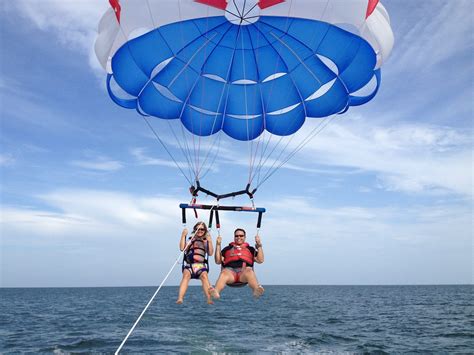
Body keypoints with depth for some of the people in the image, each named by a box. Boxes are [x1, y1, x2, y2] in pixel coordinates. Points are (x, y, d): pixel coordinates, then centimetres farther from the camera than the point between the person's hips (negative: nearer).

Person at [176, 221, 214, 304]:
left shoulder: (206, 241, 19)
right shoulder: (190, 239, 16)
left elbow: (210, 253, 6)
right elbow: (182, 248, 0)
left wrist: (210, 241, -2)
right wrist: (183, 235, -3)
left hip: (201, 265, 1)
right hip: (189, 264, 0)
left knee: (204, 276, -30)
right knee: (186, 275, -31)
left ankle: (209, 299, -37)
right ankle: (180, 298, -39)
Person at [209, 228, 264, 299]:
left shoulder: (250, 249, 31)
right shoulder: (227, 249, 32)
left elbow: (260, 260, 18)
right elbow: (218, 261, 20)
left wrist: (259, 246, 11)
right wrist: (218, 245, 15)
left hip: (244, 272, 0)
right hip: (230, 270, 0)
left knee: (249, 270, -36)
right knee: (225, 272, -36)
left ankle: (257, 290, -64)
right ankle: (215, 292, -64)